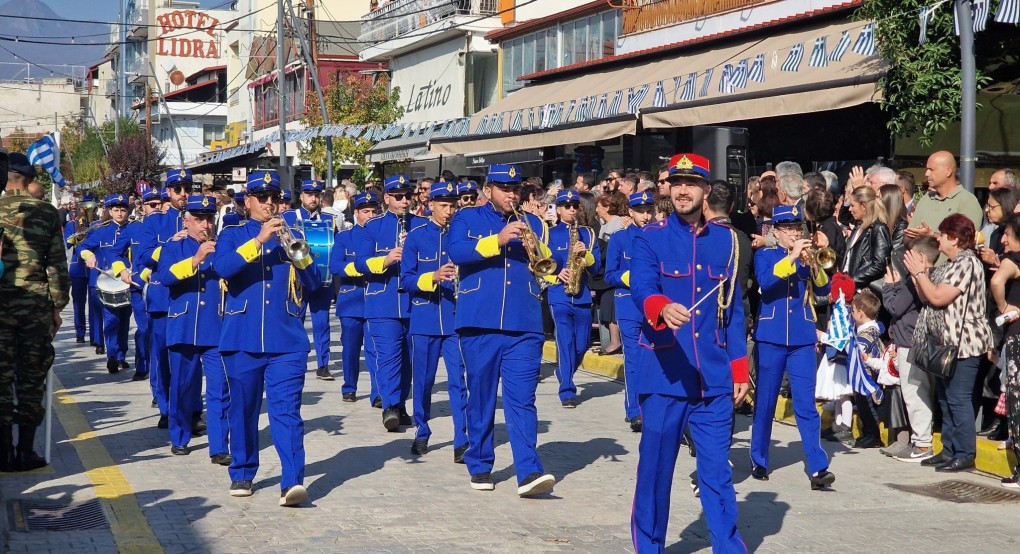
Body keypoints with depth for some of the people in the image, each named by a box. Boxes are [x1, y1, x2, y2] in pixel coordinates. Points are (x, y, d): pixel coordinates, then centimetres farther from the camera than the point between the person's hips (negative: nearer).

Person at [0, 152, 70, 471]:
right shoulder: (47, 213, 2)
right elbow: (58, 265, 1)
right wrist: (57, 307, 8)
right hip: (36, 304, 1)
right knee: (31, 378, 7)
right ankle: (26, 451, 8)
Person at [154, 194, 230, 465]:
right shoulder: (174, 248, 7)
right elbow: (165, 276, -11)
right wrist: (196, 259, -21)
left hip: (217, 330, 0)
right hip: (183, 329, 0)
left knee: (220, 389, -5)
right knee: (182, 387, 9)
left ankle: (219, 448, -3)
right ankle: (179, 439, 26)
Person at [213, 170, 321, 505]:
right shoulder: (233, 236, 9)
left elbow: (313, 283, 2)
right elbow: (221, 268, -13)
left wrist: (297, 250, -15)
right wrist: (258, 240, -21)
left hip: (287, 341, 0)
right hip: (242, 339, 0)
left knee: (287, 410, -10)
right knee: (243, 410, 9)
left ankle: (292, 482, -17)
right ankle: (242, 474, 25)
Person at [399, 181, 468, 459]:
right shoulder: (416, 236, 3)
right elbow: (406, 280, -2)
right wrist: (433, 277, -19)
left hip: (456, 318, 0)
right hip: (425, 318, 0)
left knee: (458, 379, -6)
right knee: (423, 380, 9)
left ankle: (462, 442, -5)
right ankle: (422, 434, 26)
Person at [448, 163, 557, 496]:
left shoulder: (531, 224, 16)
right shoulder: (467, 219, 9)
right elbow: (457, 253, -11)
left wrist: (536, 248, -12)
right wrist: (497, 240, -21)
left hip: (524, 326, 1)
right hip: (479, 323, -1)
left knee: (522, 399, -7)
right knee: (480, 397, 7)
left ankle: (529, 472, -14)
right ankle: (479, 467, 19)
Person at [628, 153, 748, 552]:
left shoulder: (725, 240, 9)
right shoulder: (650, 239, 0)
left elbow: (733, 310, 12)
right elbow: (641, 289, -18)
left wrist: (740, 368, 8)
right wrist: (663, 308, -41)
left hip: (714, 377, 2)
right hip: (665, 374, -2)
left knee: (717, 469, 5)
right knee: (655, 468, 4)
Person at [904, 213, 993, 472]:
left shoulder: (967, 263, -14)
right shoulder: (947, 264, 17)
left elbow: (938, 298, -20)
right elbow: (926, 298, 16)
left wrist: (919, 272, -10)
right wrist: (919, 275, 3)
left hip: (962, 343, -10)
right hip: (945, 342, 10)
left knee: (958, 399, -9)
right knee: (945, 399, 13)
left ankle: (965, 454, -5)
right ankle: (949, 450, 20)